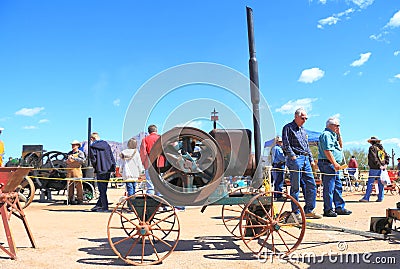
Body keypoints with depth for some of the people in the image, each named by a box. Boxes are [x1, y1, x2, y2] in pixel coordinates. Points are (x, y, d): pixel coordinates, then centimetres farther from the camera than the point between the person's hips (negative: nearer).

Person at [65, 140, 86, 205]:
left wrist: (74, 158, -16)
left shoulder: (80, 153, 4)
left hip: (77, 170, -5)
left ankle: (80, 199, -3)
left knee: (78, 185, -7)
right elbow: (66, 161, 29)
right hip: (69, 170, 5)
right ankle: (70, 199, 9)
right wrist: (67, 161, 5)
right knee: (69, 185, 3)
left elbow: (83, 160, -13)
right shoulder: (69, 153, 19)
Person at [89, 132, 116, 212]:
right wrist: (113, 167, 12)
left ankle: (105, 207, 2)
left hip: (100, 170, -6)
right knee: (103, 188, 14)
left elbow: (93, 160, -9)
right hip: (109, 169, 6)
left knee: (102, 189, 1)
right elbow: (111, 157, 9)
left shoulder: (92, 147, -5)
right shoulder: (106, 144, 10)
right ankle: (99, 205, 23)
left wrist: (95, 167, 8)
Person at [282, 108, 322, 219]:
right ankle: (296, 212, 3)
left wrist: (311, 159, 18)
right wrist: (292, 156, -16)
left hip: (305, 159, 8)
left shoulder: (303, 130, 23)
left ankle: (309, 210, 14)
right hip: (295, 159, -8)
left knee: (311, 185, 5)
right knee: (295, 187, -4)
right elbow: (286, 144, -10)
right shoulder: (288, 128, -1)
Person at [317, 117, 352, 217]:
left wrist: (339, 135, 16)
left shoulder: (332, 135, 21)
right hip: (328, 164, -11)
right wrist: (334, 163, -22)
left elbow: (340, 146, 27)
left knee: (338, 186, 14)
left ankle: (339, 208, 22)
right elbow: (327, 150, -20)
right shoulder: (326, 134, -11)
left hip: (333, 165, 11)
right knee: (329, 188, -7)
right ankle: (328, 210, -1)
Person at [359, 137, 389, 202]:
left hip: (374, 168, -7)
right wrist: (386, 164, 6)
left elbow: (374, 158, -17)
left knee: (370, 183, -6)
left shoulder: (372, 148, -7)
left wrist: (379, 165, -17)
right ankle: (380, 198, 10)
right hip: (381, 169, 7)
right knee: (381, 183, 9)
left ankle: (366, 198, -7)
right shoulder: (382, 148, 16)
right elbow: (387, 156, 15)